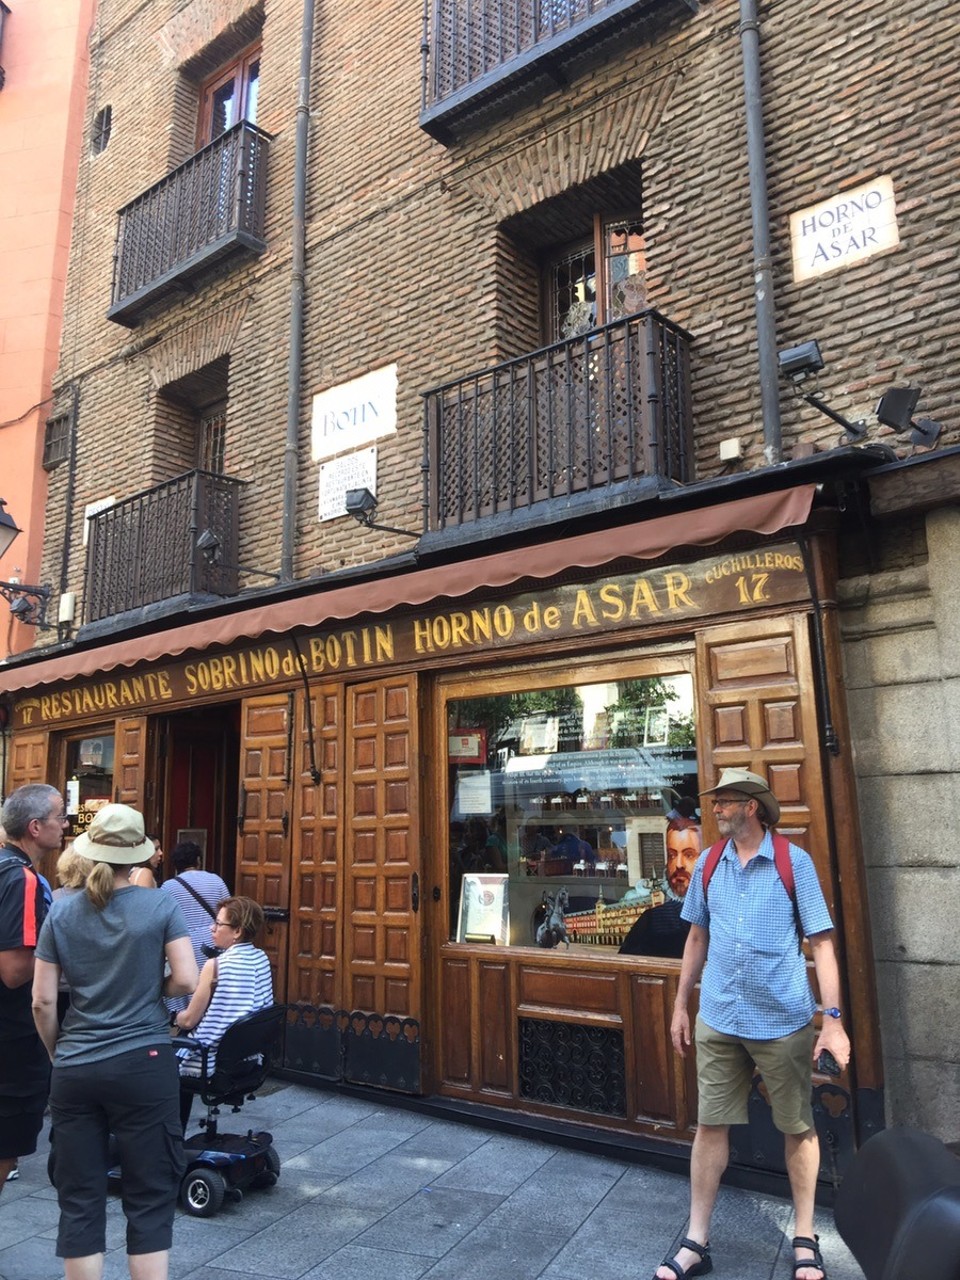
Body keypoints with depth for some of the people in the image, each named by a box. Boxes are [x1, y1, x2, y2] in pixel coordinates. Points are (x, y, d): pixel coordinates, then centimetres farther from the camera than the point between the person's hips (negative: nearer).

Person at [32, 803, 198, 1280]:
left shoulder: (61, 912, 1)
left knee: (79, 1200, 13)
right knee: (149, 1199, 8)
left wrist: (57, 1054, 16)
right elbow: (186, 980, -10)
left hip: (75, 1071, 3)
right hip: (143, 1065, -2)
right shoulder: (160, 906, -7)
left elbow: (42, 1000, 2)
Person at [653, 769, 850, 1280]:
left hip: (783, 1021, -3)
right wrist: (680, 1006, 12)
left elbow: (821, 943, -7)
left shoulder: (794, 863, -7)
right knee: (710, 1124, 8)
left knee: (798, 1127, 11)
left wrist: (833, 1019, -12)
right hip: (718, 1020, 3)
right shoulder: (707, 865, 4)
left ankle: (805, 1238, 29)